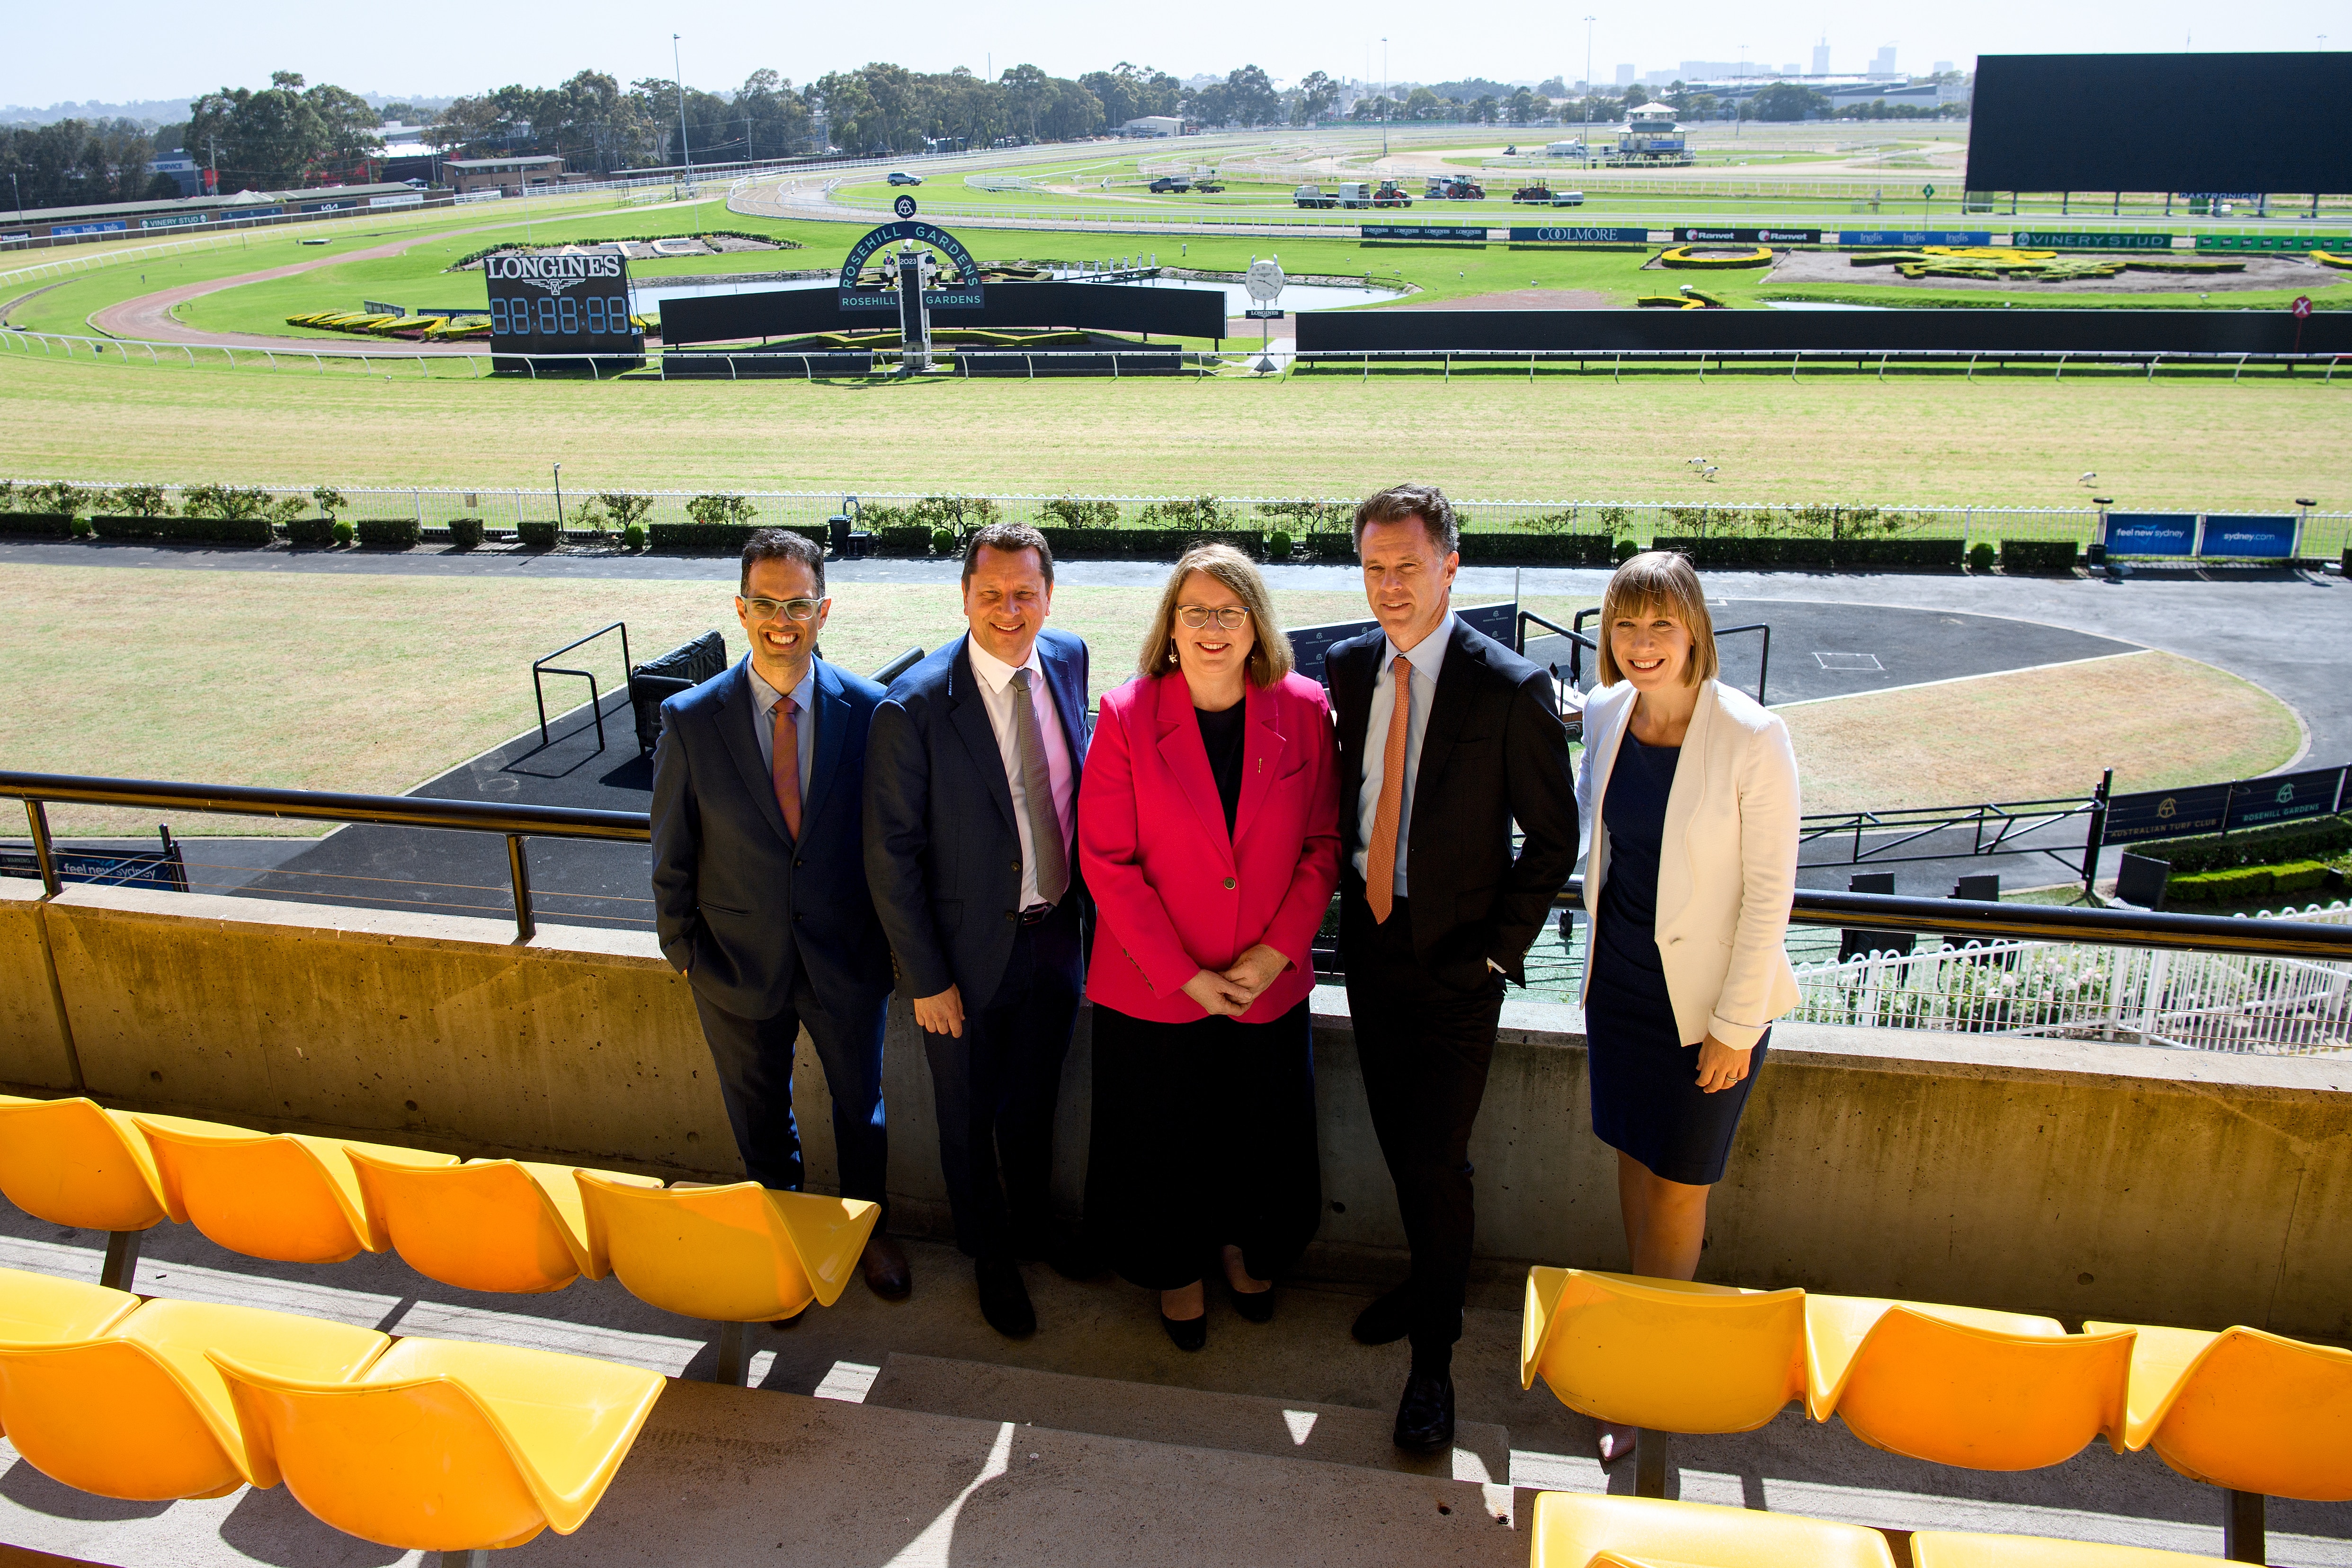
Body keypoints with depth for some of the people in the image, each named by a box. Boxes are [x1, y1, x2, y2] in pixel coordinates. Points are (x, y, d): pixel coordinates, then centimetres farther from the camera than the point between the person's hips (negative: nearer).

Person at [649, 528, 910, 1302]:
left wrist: (894, 939, -1)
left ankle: (869, 1228, 46)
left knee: (860, 1103, 20)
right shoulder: (690, 720, -12)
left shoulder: (868, 710, -12)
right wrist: (681, 948, 1)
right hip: (739, 962, 0)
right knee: (759, 1115, 20)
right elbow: (672, 852, -3)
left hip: (846, 959, 0)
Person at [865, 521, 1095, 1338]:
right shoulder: (913, 709, -24)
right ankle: (990, 1254, 43)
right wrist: (926, 978, -14)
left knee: (1035, 1096, 25)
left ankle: (1033, 1216, 53)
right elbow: (890, 857, -17)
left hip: (1055, 933, 5)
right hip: (969, 950, -4)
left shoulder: (1067, 658, -6)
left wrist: (1083, 897, 7)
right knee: (971, 1114, 18)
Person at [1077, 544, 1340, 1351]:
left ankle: (1244, 1245, 49)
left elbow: (1324, 844, -2)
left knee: (1261, 1133, 19)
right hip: (1151, 987, -2)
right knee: (1163, 1143, 15)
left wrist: (1273, 953, -12)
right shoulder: (1127, 717, -12)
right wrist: (1186, 975, -15)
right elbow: (1107, 863, -12)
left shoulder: (1303, 711, -6)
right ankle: (1175, 1269, 43)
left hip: (1269, 985, 2)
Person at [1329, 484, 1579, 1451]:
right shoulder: (1347, 667, 1)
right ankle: (1432, 1285, 42)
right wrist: (1347, 892, 4)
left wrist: (1498, 953, -11)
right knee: (1399, 1143, 18)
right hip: (1370, 943, 5)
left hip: (1456, 961, -5)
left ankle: (1433, 1358, 18)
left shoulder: (1510, 689, -15)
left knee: (1437, 1161, -1)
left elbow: (1552, 839, -9)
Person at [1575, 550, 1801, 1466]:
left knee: (1679, 1180, 9)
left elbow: (1769, 892, -16)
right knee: (1633, 1154, 18)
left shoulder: (1752, 739, -21)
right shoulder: (1604, 715, -5)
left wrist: (1735, 1025, -14)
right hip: (1621, 978, 5)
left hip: (1708, 995, -5)